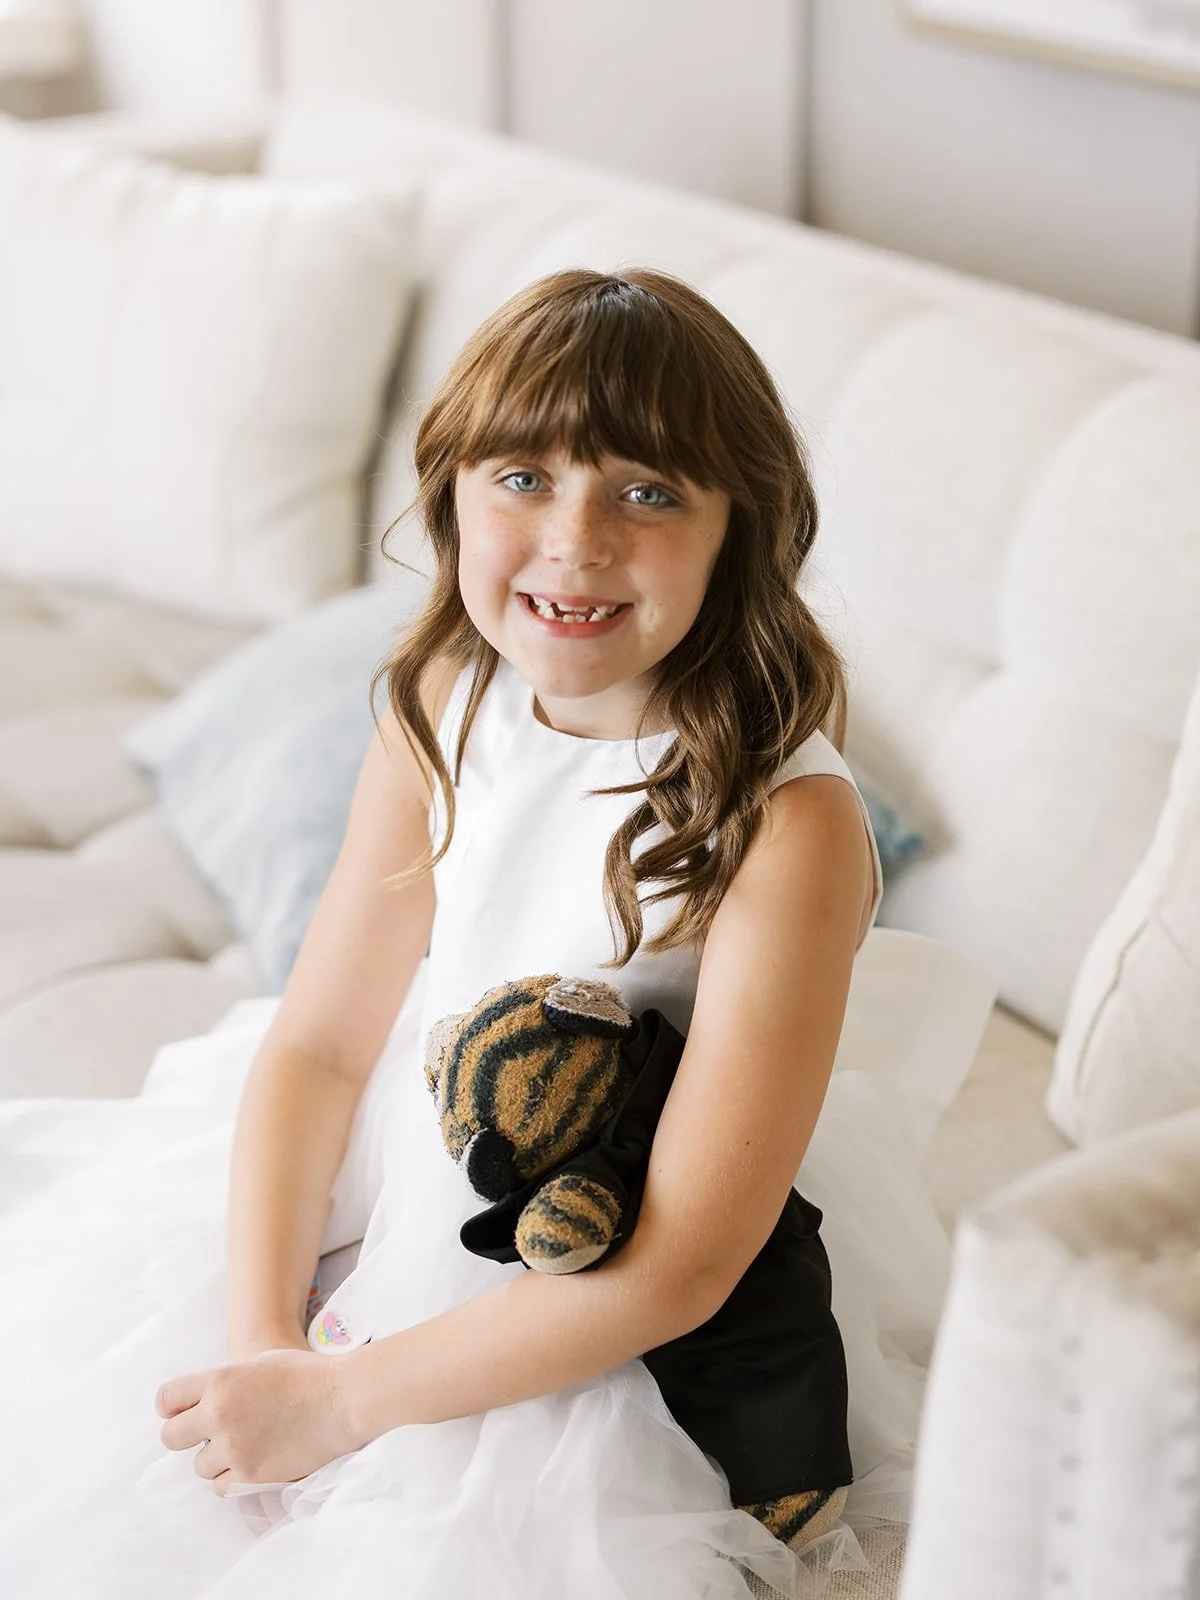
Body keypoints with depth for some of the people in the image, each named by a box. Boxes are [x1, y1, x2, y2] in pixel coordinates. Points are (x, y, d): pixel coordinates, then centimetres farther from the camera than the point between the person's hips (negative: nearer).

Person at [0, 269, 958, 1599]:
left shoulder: (787, 821, -28)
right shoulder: (438, 716, -8)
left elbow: (676, 1266, -26)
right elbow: (320, 1039, -3)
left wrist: (336, 1400, -21)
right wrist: (263, 1339, -17)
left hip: (628, 1357, -5)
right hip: (407, 1185, 6)